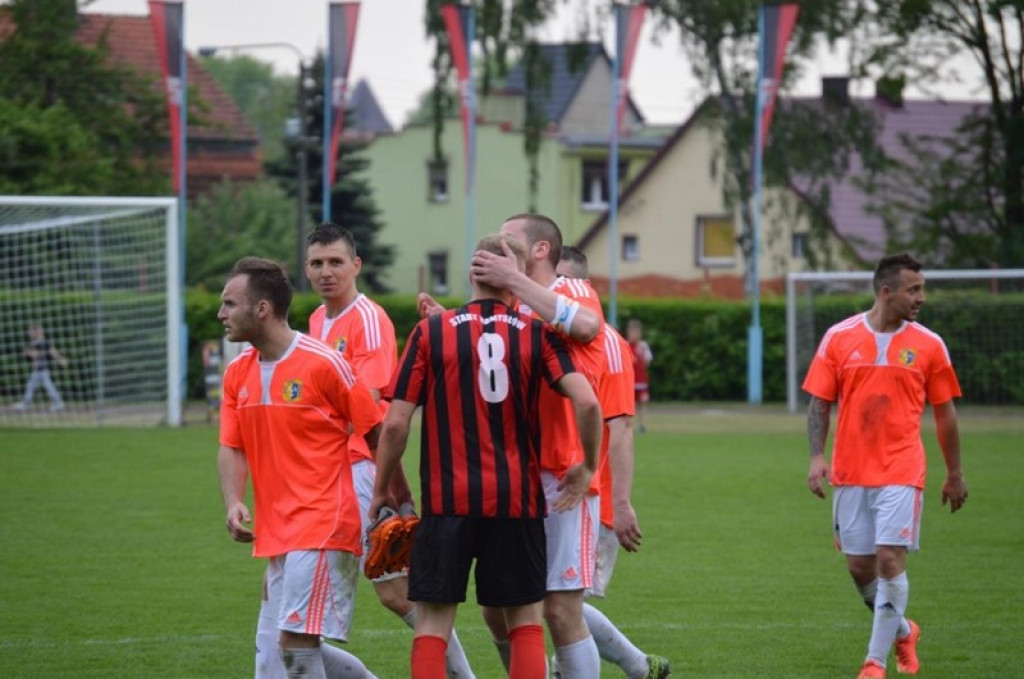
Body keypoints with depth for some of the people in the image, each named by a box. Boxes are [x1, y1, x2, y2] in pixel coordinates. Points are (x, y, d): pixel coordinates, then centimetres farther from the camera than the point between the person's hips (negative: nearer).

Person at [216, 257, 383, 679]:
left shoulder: (323, 364, -11)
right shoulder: (237, 373, 10)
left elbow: (377, 434, -5)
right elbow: (231, 449, 9)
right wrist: (233, 505, -10)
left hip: (322, 528, -8)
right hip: (276, 533, 8)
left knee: (296, 642, -13)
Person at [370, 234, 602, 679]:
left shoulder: (430, 332, -2)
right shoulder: (537, 334, 0)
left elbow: (396, 422, -4)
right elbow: (586, 402, -11)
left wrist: (381, 490, 9)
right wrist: (587, 467, 4)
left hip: (446, 500, -1)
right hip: (518, 500, 1)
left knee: (433, 623, 4)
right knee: (525, 621, 10)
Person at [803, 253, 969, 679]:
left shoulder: (929, 345, 1)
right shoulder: (839, 338, 1)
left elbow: (945, 413, 8)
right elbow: (819, 402, 4)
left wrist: (955, 474, 11)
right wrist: (817, 456, -9)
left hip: (901, 472, -2)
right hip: (849, 473, 2)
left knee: (890, 560, -13)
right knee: (859, 567, 6)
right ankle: (902, 631, 33)